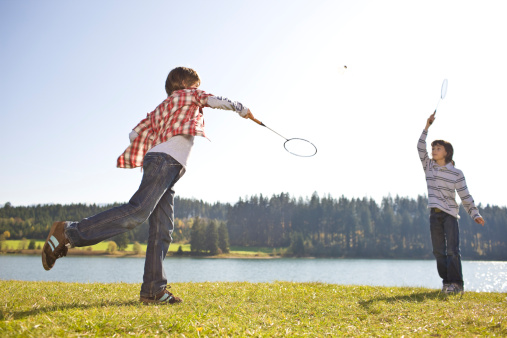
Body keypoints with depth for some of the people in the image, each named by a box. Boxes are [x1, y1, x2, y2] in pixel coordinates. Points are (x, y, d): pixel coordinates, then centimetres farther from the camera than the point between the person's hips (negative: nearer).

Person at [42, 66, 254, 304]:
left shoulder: (161, 109, 33)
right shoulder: (189, 95, 18)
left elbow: (135, 133, 26)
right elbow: (218, 101, 22)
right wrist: (242, 109, 36)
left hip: (166, 170, 9)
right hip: (165, 160, -9)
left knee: (162, 229, 0)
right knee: (138, 212, -24)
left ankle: (153, 290, -5)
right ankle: (70, 233, -24)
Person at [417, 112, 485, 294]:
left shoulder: (456, 173, 0)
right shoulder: (429, 167, 9)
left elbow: (465, 196, 0)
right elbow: (420, 148, 1)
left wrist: (475, 214, -7)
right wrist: (427, 126, -3)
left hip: (450, 214, -3)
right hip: (434, 214, 4)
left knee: (452, 250, -10)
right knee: (438, 251, 4)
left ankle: (456, 283, -5)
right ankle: (446, 282, 11)